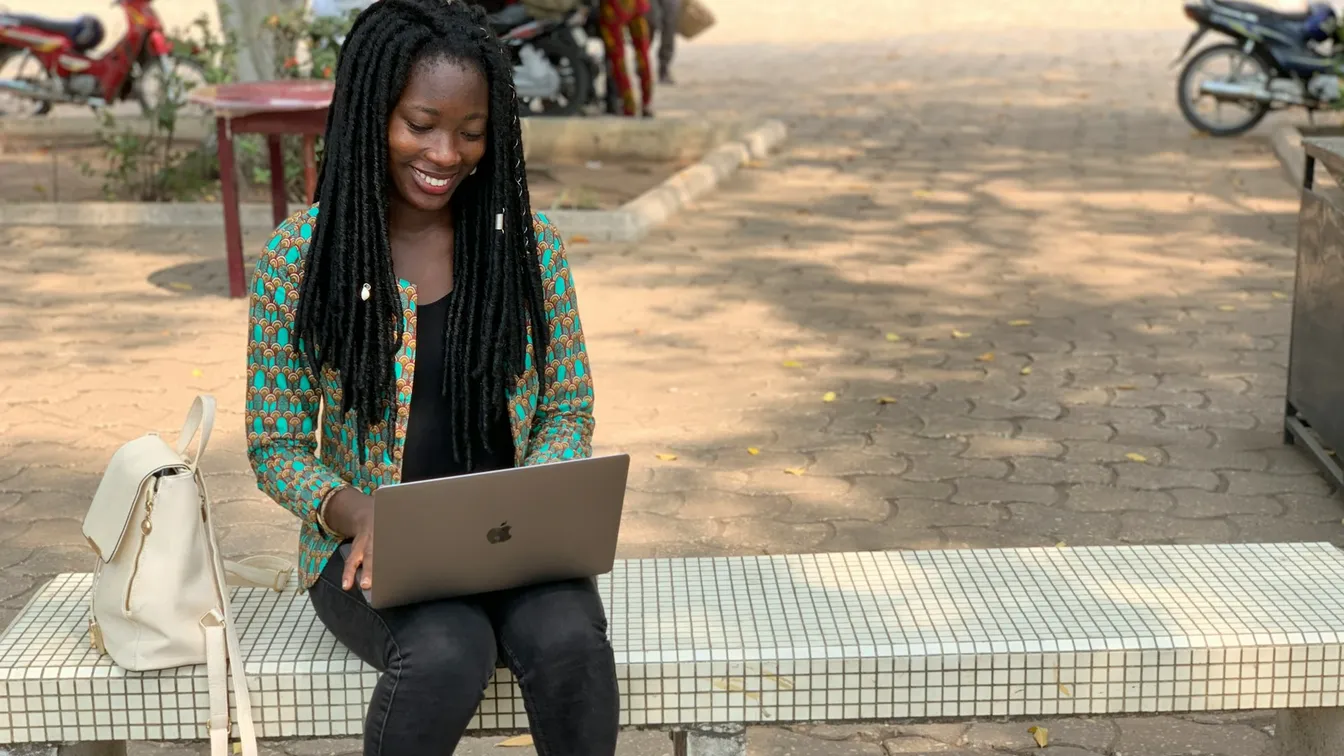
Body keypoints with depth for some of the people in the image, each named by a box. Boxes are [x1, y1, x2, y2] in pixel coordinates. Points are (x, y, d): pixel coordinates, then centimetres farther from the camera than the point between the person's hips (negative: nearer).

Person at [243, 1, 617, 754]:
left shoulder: (531, 242, 1)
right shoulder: (300, 256, -5)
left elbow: (569, 407, 7)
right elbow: (276, 446, -1)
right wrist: (356, 514, -20)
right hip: (369, 545, -2)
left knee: (569, 641, -30)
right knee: (447, 654, -32)